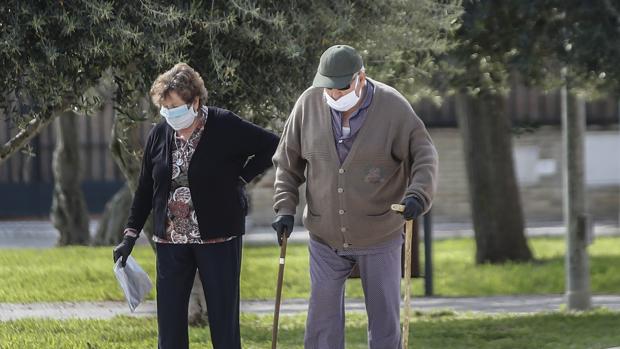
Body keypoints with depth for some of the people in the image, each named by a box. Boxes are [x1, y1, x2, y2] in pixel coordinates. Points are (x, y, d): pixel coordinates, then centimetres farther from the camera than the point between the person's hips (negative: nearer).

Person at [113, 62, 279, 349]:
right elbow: (144, 189, 13)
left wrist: (241, 178, -6)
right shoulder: (159, 135, 4)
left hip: (217, 239, -4)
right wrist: (130, 235, 10)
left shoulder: (225, 127, -9)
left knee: (223, 318, 0)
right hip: (171, 240, 4)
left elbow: (273, 146, -2)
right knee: (169, 319, 3)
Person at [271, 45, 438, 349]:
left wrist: (418, 194, -30)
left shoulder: (393, 107, -12)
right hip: (325, 239, 2)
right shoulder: (309, 104, -6)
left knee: (385, 319, 6)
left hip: (379, 238, -2)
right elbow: (287, 162, 5)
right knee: (322, 323, 4)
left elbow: (425, 155, -11)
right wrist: (285, 207, -4)